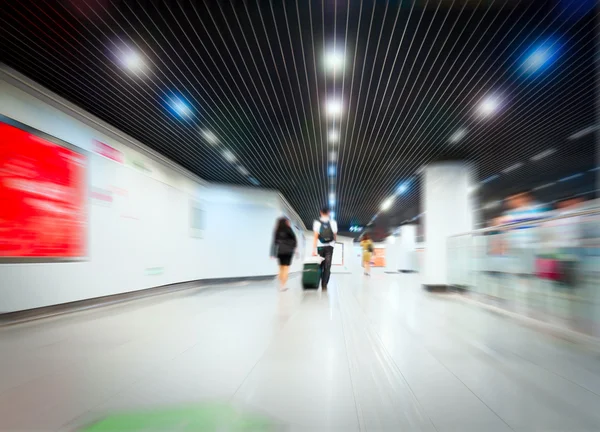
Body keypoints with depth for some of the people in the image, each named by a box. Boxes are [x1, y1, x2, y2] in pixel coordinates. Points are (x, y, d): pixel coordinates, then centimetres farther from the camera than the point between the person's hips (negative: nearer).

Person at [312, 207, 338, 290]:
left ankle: (320, 283, 20)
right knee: (327, 266, 1)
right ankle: (324, 285, -2)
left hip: (320, 246, 0)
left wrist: (314, 249, -11)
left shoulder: (317, 222, -3)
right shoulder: (333, 222, 0)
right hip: (329, 246, 0)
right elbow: (335, 235, 3)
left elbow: (315, 236, -10)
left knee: (320, 265, 15)